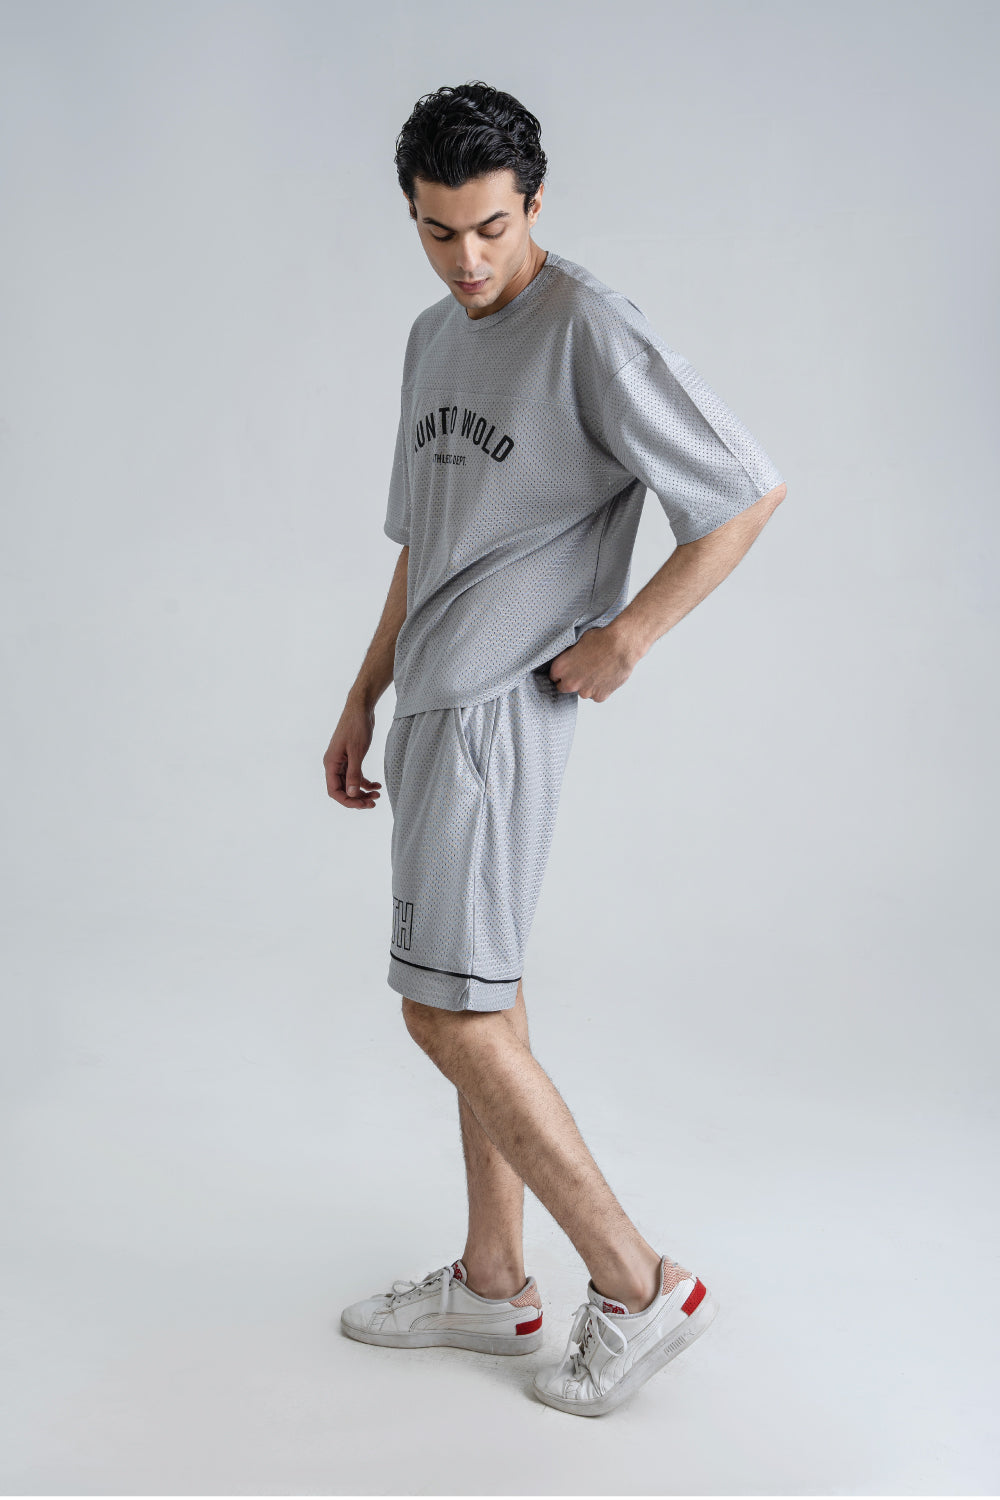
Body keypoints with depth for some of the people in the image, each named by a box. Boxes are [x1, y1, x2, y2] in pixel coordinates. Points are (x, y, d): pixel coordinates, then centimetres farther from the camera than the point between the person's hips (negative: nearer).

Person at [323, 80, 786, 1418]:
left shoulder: (590, 332, -11)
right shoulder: (434, 340, 16)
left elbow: (751, 490, -12)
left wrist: (627, 633, -13)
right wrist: (364, 699, 19)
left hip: (502, 705, -9)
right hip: (439, 703, 9)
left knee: (448, 1011, -9)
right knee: (485, 999, 13)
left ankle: (639, 1286, 3)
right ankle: (493, 1282, 24)